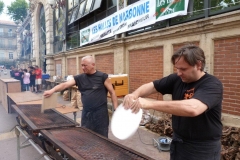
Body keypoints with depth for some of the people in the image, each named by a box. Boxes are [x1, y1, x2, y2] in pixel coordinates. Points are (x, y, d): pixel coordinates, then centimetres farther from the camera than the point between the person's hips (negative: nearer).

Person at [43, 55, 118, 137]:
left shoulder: (102, 76, -6)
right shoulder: (79, 78, 4)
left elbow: (112, 92, -4)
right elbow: (65, 84, -5)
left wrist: (116, 109, -8)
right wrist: (52, 90, -22)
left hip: (100, 112, -4)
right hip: (86, 113, 4)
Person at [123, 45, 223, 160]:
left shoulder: (212, 85, -22)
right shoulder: (176, 79, -4)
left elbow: (192, 108, -39)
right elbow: (151, 86, 1)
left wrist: (150, 104, -39)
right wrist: (135, 94, -22)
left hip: (203, 148, -5)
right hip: (178, 141, 5)